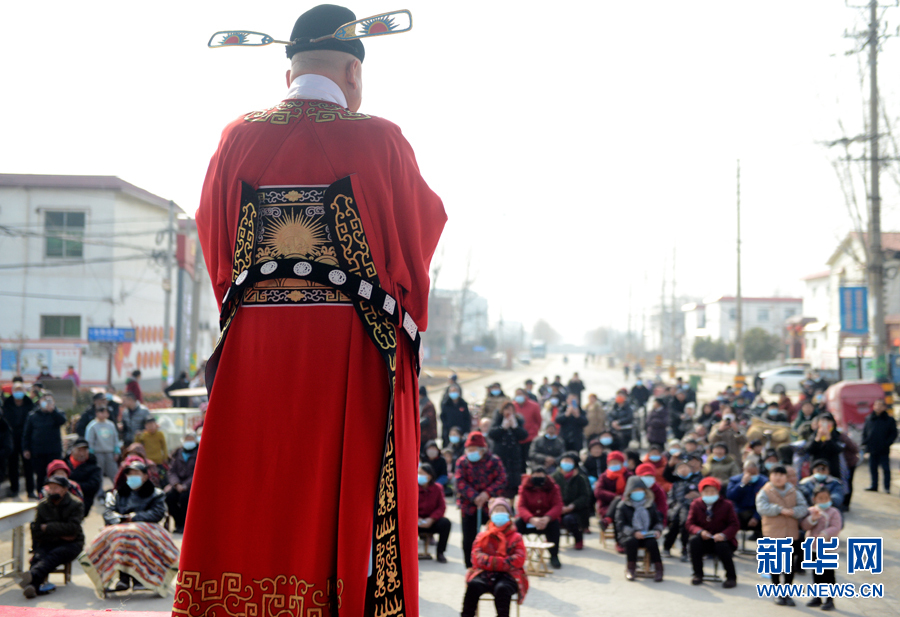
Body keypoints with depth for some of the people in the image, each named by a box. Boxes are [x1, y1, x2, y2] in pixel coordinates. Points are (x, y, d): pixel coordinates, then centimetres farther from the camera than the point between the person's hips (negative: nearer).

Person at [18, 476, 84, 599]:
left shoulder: (76, 505, 0)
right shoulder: (43, 505, 7)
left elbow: (72, 528, -14)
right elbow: (36, 532, 2)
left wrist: (48, 528, -9)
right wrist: (60, 535, -8)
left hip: (70, 544, -2)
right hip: (47, 544, 2)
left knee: (54, 555, -34)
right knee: (38, 557, -30)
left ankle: (33, 575, -59)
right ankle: (32, 585, -57)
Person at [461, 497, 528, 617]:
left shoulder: (516, 537, 14)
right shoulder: (483, 536, 19)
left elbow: (519, 560, -1)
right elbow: (476, 557, 4)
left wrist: (492, 562, -11)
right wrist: (498, 561, -12)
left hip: (508, 575, -1)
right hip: (485, 573, 1)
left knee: (502, 588, -37)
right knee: (473, 585, -32)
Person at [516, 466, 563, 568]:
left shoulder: (553, 487, -6)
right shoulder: (525, 487, -7)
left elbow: (558, 506, -16)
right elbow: (521, 506, -18)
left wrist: (547, 518, -38)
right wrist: (532, 519, -39)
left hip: (547, 520, 0)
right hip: (529, 520, 0)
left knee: (554, 523, -32)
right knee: (517, 523, -29)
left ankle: (554, 556, -20)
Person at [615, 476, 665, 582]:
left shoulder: (651, 505, 15)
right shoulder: (623, 506, 3)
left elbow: (658, 521, 13)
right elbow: (621, 525, -6)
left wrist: (658, 530, -11)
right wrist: (634, 532, -24)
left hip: (647, 536, 2)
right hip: (627, 536, -2)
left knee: (652, 543, -32)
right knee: (632, 541, -36)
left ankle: (658, 569, -19)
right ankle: (630, 568, -19)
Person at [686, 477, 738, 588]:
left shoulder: (726, 505, 0)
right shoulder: (696, 504, 4)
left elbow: (734, 525, -5)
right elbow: (690, 524, 1)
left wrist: (724, 535, -26)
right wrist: (700, 531, -23)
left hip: (721, 540, -1)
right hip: (704, 540, 1)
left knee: (722, 547, -35)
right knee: (694, 541, -31)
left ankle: (731, 577, -13)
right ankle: (698, 575, -17)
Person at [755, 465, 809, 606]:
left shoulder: (794, 492, 8)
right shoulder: (765, 492, -1)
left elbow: (803, 508, -1)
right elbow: (762, 508, -17)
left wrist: (793, 511, -21)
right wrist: (780, 510, -22)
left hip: (791, 533, 2)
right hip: (772, 533, -2)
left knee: (789, 564, 6)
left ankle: (787, 593, 18)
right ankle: (778, 593, 17)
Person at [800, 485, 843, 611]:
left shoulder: (834, 512, -7)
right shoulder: (811, 511, 5)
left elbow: (836, 527, -16)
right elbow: (804, 526, -4)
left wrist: (825, 534, -31)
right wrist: (812, 519, -22)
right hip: (814, 548, 5)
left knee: (828, 574, -4)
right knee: (816, 573, 15)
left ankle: (830, 599, 2)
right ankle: (817, 597, 26)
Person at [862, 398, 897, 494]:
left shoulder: (889, 420, -2)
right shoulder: (869, 419, 7)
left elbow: (894, 434, -1)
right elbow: (864, 432, 14)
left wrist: (887, 443, -12)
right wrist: (865, 443, 2)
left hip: (884, 450, -3)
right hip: (872, 449, 4)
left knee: (885, 469, 0)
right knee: (873, 468, 10)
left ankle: (887, 487, 6)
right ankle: (873, 485, 19)